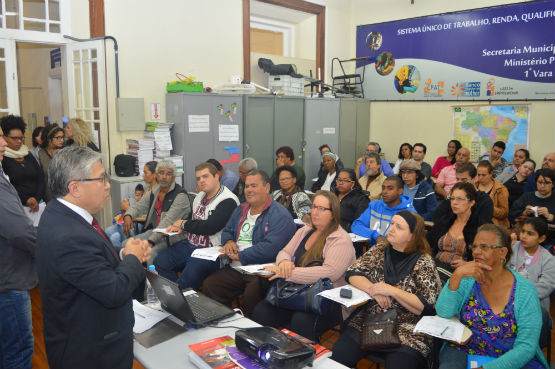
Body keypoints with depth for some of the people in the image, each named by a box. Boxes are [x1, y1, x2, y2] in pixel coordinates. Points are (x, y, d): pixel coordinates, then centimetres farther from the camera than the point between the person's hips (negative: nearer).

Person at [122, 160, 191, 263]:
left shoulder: (180, 195, -15)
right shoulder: (154, 191, 11)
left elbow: (168, 222, -23)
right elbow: (138, 206, 20)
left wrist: (151, 241, -28)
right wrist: (128, 216, -5)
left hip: (172, 237, -8)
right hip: (153, 231, 8)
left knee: (151, 252, -32)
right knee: (125, 244, -4)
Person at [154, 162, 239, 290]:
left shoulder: (228, 201, -14)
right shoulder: (200, 197, 15)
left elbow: (209, 227, -21)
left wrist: (184, 224, -6)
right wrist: (180, 228, 3)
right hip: (189, 244, 9)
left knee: (188, 278, -27)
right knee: (159, 262, -1)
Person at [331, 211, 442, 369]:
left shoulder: (424, 263, -5)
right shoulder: (380, 249, 8)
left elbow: (425, 308, -12)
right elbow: (353, 273, 3)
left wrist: (392, 291, -20)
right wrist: (374, 290, -14)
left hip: (406, 331, -3)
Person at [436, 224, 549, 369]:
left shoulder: (525, 290, -8)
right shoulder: (467, 279, -2)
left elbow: (526, 346, -10)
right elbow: (443, 313, -12)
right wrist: (457, 275, -24)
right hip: (463, 351, 0)